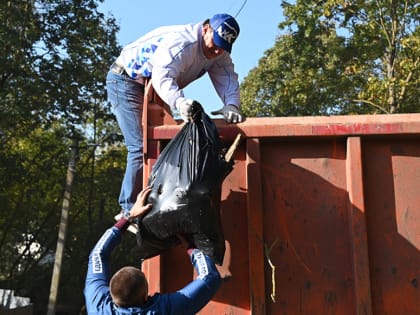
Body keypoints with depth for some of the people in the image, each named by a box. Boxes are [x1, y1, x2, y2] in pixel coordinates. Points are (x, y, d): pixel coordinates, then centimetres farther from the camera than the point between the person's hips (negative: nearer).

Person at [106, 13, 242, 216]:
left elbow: (227, 78, -17)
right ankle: (129, 211, -16)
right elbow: (162, 76, -45)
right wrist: (179, 102, -65)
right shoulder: (181, 42, -31)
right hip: (125, 81, -9)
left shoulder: (219, 54, -6)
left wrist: (232, 105, -39)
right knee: (141, 147, -19)